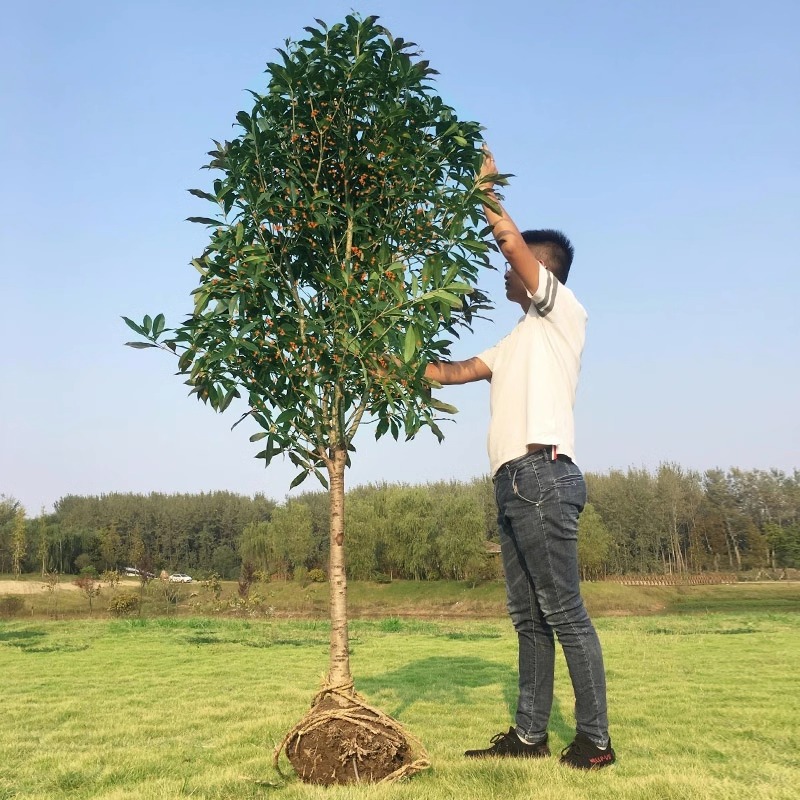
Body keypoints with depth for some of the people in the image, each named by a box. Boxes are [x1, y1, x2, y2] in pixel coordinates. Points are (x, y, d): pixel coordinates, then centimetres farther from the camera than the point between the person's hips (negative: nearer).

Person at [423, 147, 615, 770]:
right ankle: (530, 735, 14)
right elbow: (454, 372, 31)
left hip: (543, 475, -9)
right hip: (514, 482, 9)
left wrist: (485, 189, 3)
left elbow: (515, 242, -7)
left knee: (565, 614, -8)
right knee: (529, 618, 9)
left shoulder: (564, 314, 3)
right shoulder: (517, 342, 28)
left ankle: (595, 740, -2)